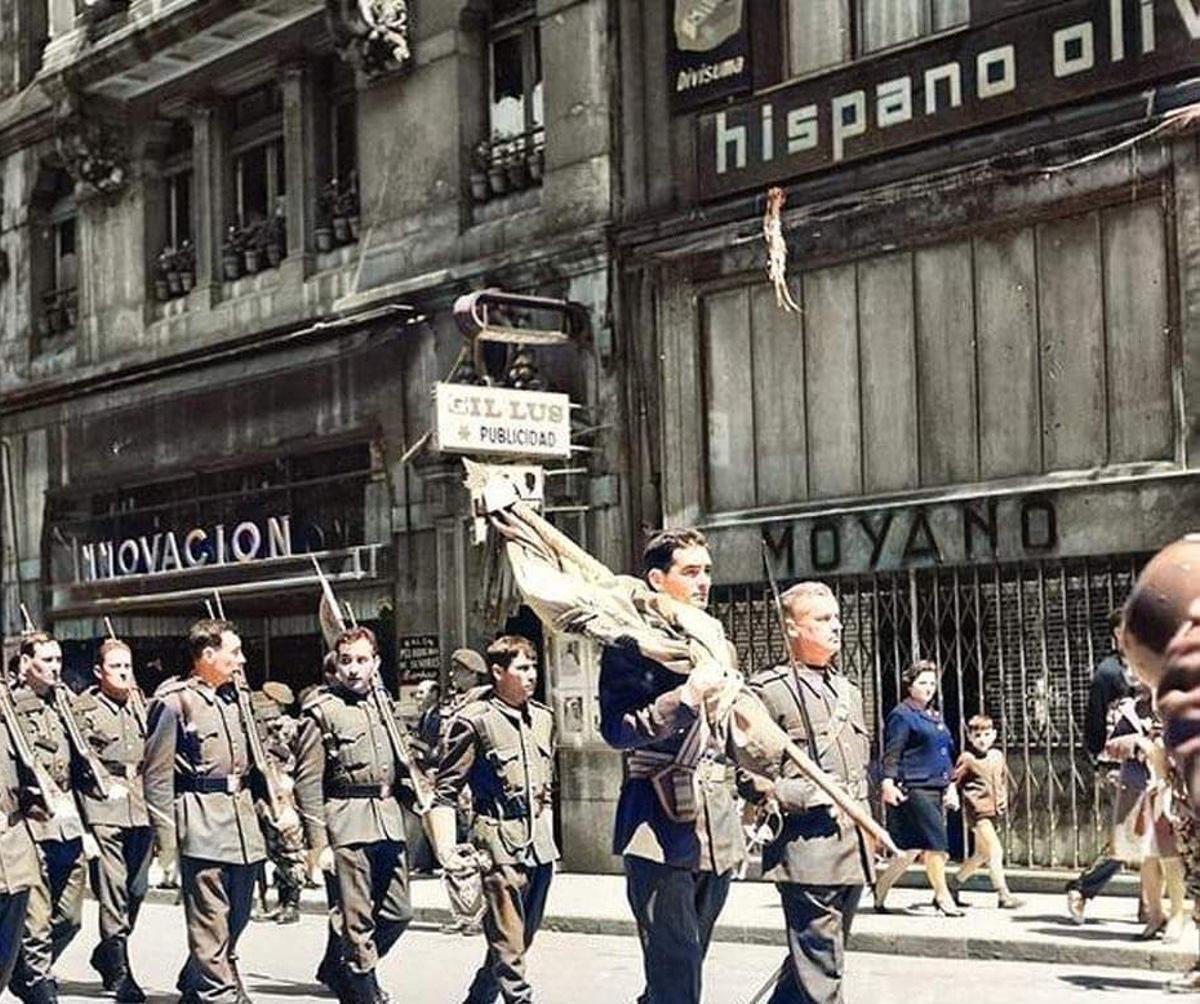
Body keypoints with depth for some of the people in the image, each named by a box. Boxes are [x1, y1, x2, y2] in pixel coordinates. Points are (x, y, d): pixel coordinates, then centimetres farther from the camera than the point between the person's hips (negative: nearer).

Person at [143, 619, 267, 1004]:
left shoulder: (234, 696, 14)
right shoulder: (174, 702, -9)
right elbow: (158, 774, -10)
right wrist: (166, 839, -13)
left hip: (242, 814, 8)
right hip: (202, 823, -8)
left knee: (238, 913, 14)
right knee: (211, 918, -4)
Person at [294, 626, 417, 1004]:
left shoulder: (385, 704, 14)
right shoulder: (321, 711, -6)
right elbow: (308, 782, -9)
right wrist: (318, 843, -13)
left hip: (388, 819, 7)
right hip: (347, 823, -7)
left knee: (398, 912, 11)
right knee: (358, 919, -3)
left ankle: (341, 971, 30)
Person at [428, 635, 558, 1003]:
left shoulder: (543, 718, 13)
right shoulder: (474, 720, -8)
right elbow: (446, 791, -8)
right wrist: (447, 849, -17)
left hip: (540, 844, 7)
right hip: (500, 844, -7)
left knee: (521, 940, 13)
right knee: (509, 949, -7)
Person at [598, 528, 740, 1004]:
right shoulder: (632, 643, -6)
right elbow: (616, 729, -17)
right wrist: (686, 696, -26)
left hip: (715, 834, 8)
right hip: (661, 833, -8)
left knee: (686, 963, 14)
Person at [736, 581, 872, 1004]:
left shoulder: (849, 691, 18)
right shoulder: (768, 689, -6)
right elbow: (748, 777, -10)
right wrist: (804, 798, -19)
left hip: (853, 851, 8)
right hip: (808, 851, -8)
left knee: (814, 962, 14)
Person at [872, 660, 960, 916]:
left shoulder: (935, 717, 21)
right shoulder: (901, 715, -4)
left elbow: (946, 755, 27)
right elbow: (892, 753, -10)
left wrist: (951, 786, 22)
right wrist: (888, 783, -20)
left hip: (936, 789, 9)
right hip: (913, 788, -9)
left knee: (914, 847, 8)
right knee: (936, 840, -14)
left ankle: (880, 889, 18)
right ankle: (942, 896, -7)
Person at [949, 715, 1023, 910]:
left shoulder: (997, 756, 11)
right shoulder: (967, 758, -8)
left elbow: (1003, 779, 24)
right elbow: (953, 782, -5)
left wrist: (1003, 799, 12)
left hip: (993, 811, 8)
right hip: (977, 810, -8)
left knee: (982, 854, 16)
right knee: (995, 851, -14)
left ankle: (954, 884, 33)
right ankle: (1004, 896, -13)